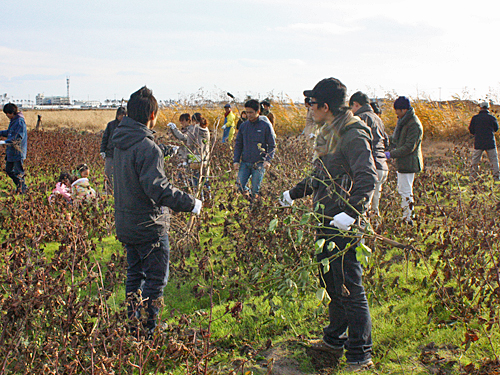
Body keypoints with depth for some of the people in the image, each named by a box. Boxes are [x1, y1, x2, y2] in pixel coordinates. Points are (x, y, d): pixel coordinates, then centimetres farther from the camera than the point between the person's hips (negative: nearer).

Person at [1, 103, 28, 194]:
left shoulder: (20, 121, -19)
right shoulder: (13, 120, 12)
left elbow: (18, 137, -25)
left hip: (18, 152, -10)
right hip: (11, 152, 10)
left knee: (18, 172, -2)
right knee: (8, 170, 15)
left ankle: (22, 190, 11)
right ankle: (20, 185, 27)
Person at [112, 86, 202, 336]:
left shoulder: (122, 143, 6)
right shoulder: (147, 147, -23)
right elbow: (156, 187, -29)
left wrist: (166, 154, 30)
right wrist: (189, 203, -23)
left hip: (126, 225, 9)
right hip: (149, 226, -9)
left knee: (135, 273, 19)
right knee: (156, 278, 1)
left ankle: (132, 327, 29)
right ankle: (146, 332, 5)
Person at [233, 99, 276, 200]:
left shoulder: (266, 125, -4)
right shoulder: (244, 126, 7)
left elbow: (272, 145, -1)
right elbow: (238, 144, 14)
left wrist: (268, 160, -14)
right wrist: (235, 160, 3)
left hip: (259, 163, -3)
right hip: (245, 163, 4)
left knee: (255, 189, -1)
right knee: (240, 185, -7)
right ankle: (248, 197, 20)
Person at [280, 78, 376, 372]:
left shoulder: (354, 135, -16)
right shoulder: (328, 133, 14)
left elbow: (368, 179, -24)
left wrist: (352, 213, -34)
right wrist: (295, 193, 31)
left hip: (344, 225, -10)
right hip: (326, 221, 10)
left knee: (349, 288, -4)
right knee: (330, 282, 19)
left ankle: (360, 356, 6)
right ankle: (335, 340, 34)